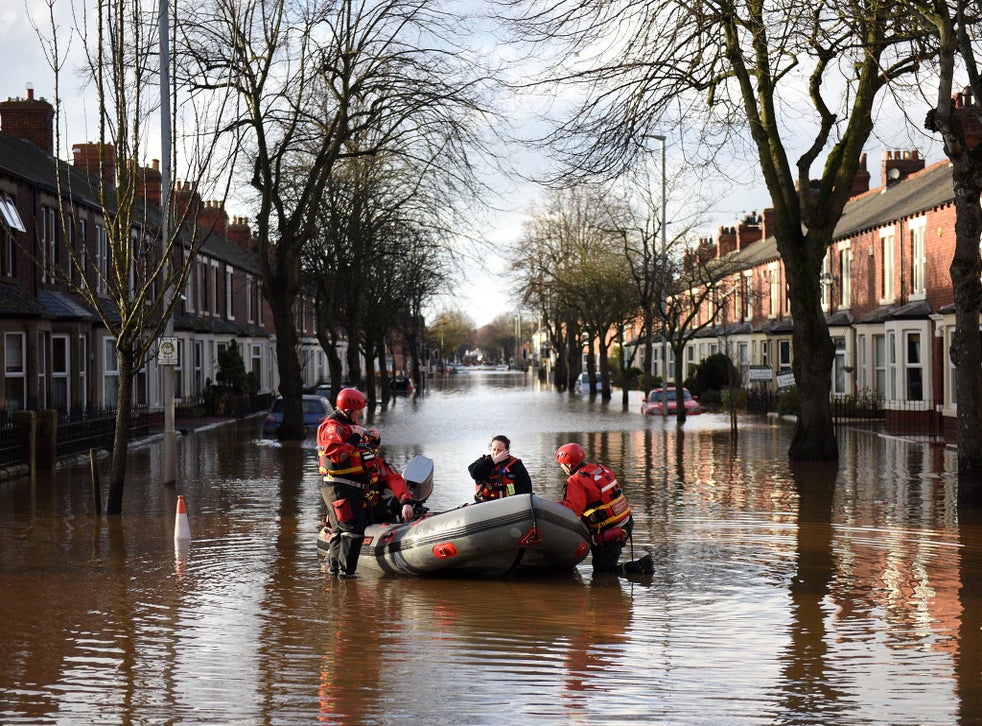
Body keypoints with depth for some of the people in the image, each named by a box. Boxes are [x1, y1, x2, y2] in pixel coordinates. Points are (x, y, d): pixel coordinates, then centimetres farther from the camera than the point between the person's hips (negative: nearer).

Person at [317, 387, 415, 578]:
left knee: (340, 528, 14)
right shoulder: (332, 427, -13)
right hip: (340, 488, -10)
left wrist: (374, 440, 9)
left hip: (356, 487, 10)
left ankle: (334, 566, 22)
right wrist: (354, 439, -23)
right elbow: (334, 453, -28)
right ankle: (345, 571, -9)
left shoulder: (354, 425, 18)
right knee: (352, 528, -12)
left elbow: (367, 450, 30)